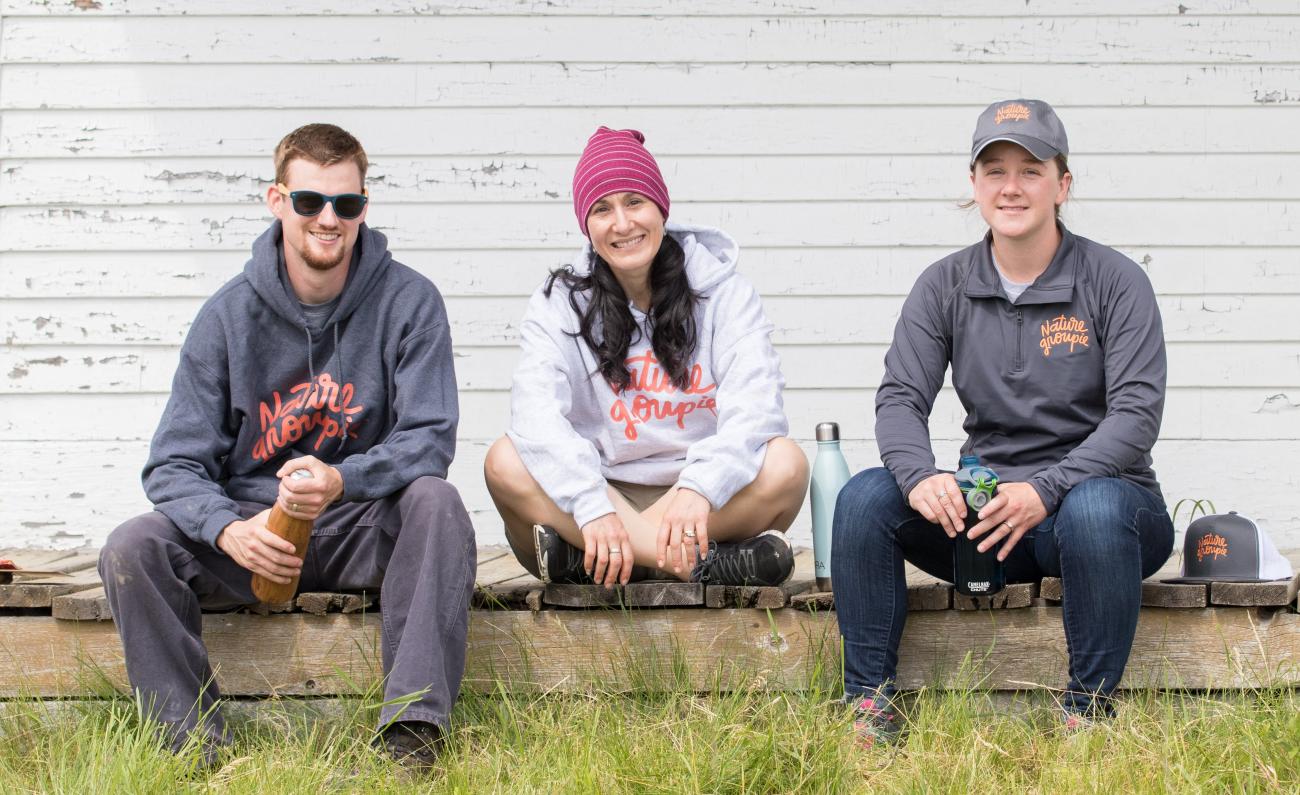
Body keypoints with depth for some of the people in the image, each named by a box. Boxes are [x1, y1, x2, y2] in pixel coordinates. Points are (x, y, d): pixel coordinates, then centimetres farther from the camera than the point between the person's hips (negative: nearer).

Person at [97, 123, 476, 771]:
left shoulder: (408, 301, -4)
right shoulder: (230, 314, -2)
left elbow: (429, 436, -12)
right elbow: (174, 464, -5)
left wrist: (342, 481, -32)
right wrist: (229, 528, -28)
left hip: (363, 529, -1)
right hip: (252, 525, 1)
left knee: (434, 499, -32)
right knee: (131, 548, -24)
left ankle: (412, 723, -35)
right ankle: (194, 738, -21)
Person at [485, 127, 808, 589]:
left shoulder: (722, 291, 1)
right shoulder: (561, 303, 2)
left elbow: (756, 404, -15)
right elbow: (536, 410, -16)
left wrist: (699, 487, -35)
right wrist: (592, 507, -34)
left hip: (710, 503, 0)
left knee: (785, 464, -28)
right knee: (506, 462, -27)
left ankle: (584, 558, -31)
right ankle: (706, 564, -37)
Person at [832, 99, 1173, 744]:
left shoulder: (1114, 281, -4)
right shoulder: (945, 286, 6)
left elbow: (1137, 412, -12)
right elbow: (901, 397, -1)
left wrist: (1045, 490, -27)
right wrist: (920, 476, -25)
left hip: (1091, 489, -3)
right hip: (981, 505, 3)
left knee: (1095, 510, -38)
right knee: (865, 496, -21)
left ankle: (1089, 710, -23)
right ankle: (870, 704, -16)